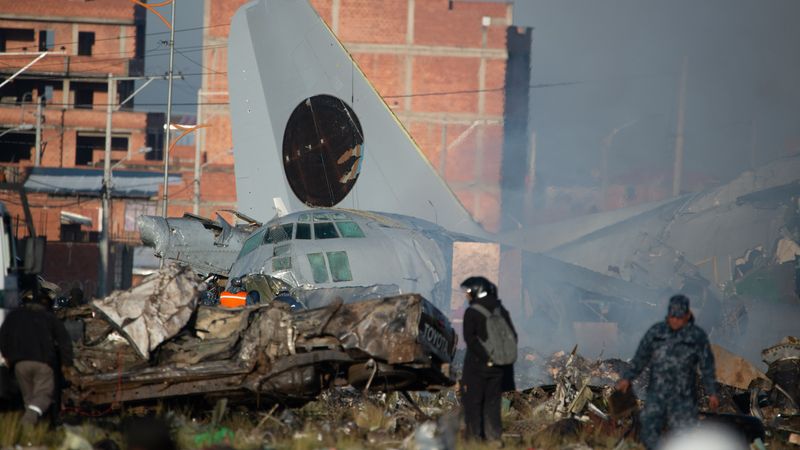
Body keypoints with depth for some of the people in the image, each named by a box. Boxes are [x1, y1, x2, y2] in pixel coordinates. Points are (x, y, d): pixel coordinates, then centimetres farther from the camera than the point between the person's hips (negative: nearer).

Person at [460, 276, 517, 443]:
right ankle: (494, 437, 10)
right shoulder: (501, 311, 6)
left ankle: (474, 437, -2)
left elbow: (470, 339, -18)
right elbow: (512, 336, 8)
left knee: (472, 403, 2)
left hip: (476, 366, -6)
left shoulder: (472, 313, -11)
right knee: (492, 402, 12)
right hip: (498, 368, 6)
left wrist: (486, 358, -13)